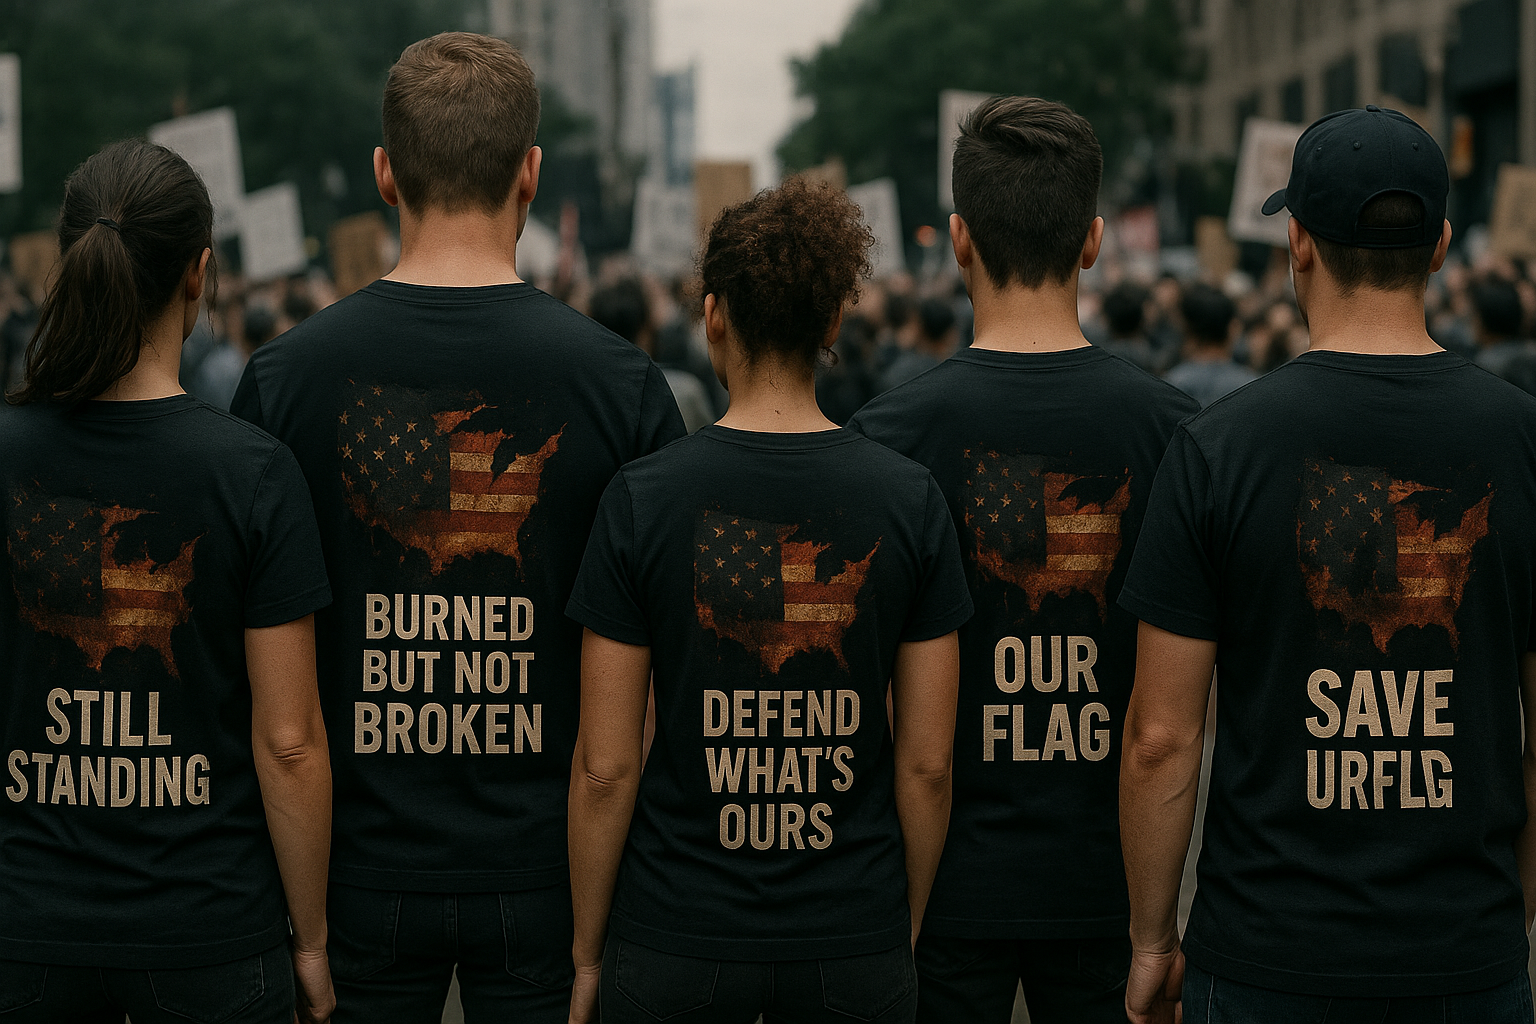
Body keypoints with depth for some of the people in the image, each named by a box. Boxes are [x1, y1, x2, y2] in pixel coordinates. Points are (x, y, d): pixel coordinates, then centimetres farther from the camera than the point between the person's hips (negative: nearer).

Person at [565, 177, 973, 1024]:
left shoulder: (641, 498, -8)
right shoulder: (909, 500, -3)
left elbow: (606, 767, -7)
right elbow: (926, 763, -1)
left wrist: (588, 954, 4)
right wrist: (906, 926, 12)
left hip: (673, 945, -1)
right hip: (853, 945, 1)